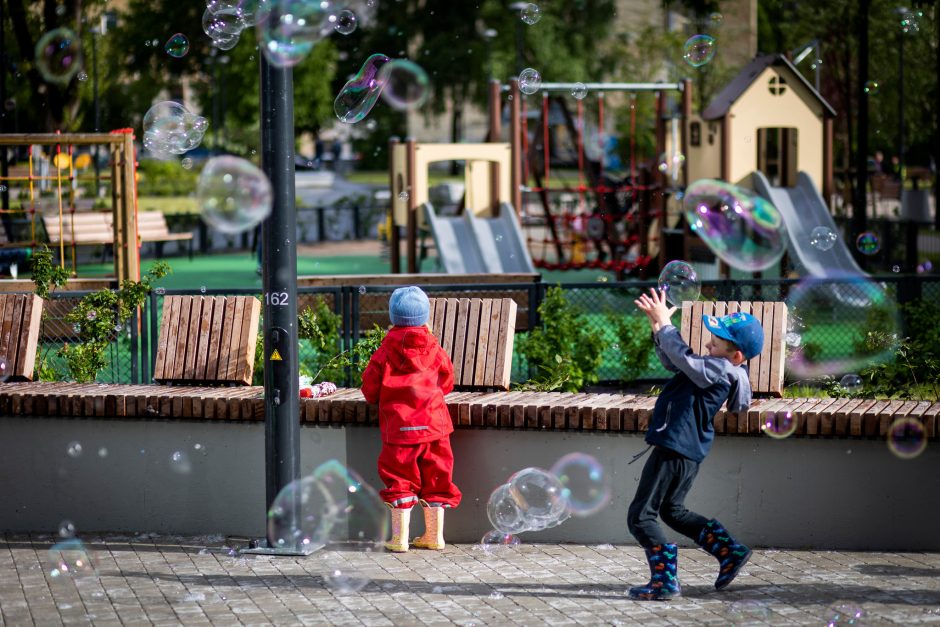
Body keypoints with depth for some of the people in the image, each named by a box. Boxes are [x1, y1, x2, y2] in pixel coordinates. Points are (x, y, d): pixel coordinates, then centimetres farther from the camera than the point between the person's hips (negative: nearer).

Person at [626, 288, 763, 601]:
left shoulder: (720, 370, -18)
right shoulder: (716, 368, 12)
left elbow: (683, 357, -26)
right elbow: (674, 361, 19)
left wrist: (664, 323, -15)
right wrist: (658, 327, 7)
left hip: (674, 451, -11)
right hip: (687, 451, 11)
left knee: (640, 516, -5)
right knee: (672, 510, 26)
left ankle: (665, 580, -5)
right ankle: (730, 551, 22)